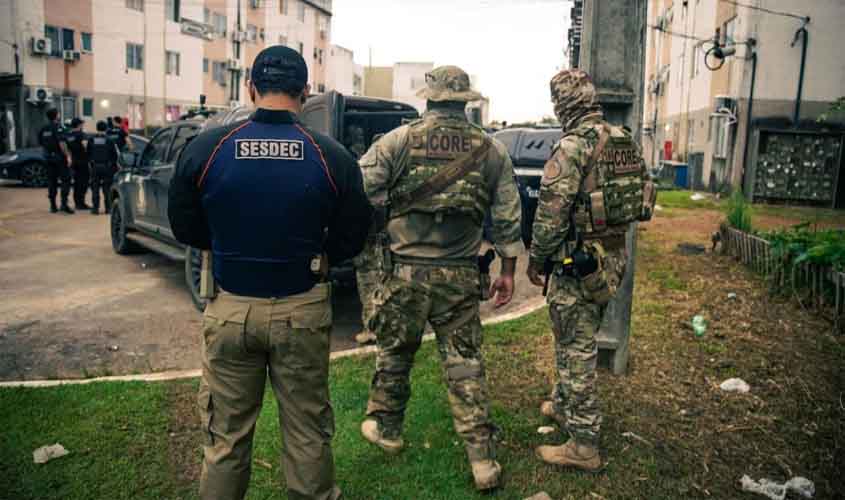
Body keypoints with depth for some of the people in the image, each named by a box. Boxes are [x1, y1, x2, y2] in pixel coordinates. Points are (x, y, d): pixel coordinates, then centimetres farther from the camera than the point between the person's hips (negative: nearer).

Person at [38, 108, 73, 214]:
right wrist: (68, 156, -20)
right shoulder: (58, 128, -11)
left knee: (51, 181, 10)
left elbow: (41, 144, 16)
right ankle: (64, 204, -13)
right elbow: (61, 143, -21)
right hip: (59, 158, -7)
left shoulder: (43, 129, 11)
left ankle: (53, 205, 11)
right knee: (66, 180, -4)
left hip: (49, 158, 7)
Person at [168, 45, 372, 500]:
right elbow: (352, 238, -2)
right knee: (307, 432, 16)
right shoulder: (331, 156, -9)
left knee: (225, 435, 17)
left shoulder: (205, 148, -7)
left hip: (230, 309, 1)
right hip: (303, 311, 0)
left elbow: (184, 227, 4)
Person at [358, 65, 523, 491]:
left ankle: (386, 428, 37)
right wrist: (507, 271, 14)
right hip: (462, 277, 2)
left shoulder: (399, 140, -5)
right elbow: (508, 216, 6)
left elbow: (363, 189, -10)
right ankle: (482, 460, 13)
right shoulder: (491, 150, 4)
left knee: (395, 353, 17)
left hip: (407, 272, -2)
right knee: (465, 364, 9)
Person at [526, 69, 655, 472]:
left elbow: (551, 213, -20)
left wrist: (536, 259, -8)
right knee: (578, 339, 23)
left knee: (576, 348, 0)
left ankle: (584, 445, 8)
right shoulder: (625, 142, 9)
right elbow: (640, 195, 15)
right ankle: (564, 404, 41)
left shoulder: (572, 147, -18)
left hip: (578, 262, -8)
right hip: (615, 257, 9)